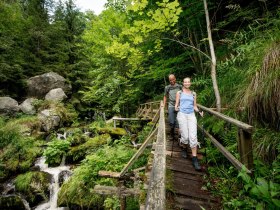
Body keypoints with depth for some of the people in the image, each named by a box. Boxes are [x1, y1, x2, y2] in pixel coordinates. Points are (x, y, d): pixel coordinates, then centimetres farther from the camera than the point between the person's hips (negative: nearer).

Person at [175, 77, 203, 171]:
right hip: (182, 115, -2)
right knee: (185, 136, -4)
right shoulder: (179, 93, 9)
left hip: (191, 115, 2)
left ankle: (195, 160, -4)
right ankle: (184, 149, 30)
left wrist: (199, 111, -3)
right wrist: (176, 108, -16)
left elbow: (195, 106, 17)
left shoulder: (193, 94, 15)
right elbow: (176, 104, 7)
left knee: (193, 137, -9)